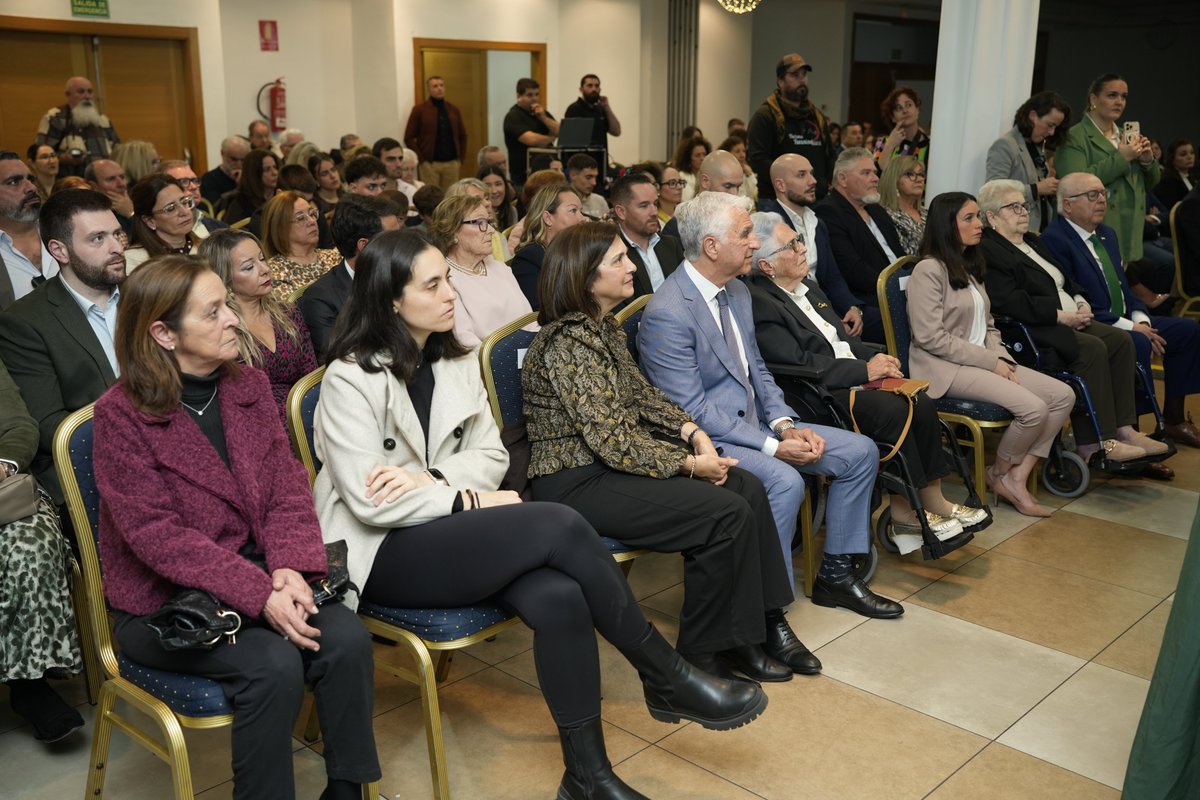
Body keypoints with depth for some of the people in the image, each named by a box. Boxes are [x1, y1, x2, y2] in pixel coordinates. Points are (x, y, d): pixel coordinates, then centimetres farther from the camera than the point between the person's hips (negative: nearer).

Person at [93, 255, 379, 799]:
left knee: (347, 639, -19)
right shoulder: (121, 414, -11)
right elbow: (156, 534, -18)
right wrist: (258, 596, -27)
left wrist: (290, 567, -18)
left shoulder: (249, 386, 5)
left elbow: (286, 488, 2)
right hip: (161, 602, -5)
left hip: (256, 572, 5)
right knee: (275, 664, -28)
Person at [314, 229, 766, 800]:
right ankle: (667, 680, -12)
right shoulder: (351, 378, -12)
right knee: (558, 525, -28)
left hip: (447, 532, 6)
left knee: (559, 597, -28)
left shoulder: (454, 362, 8)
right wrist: (471, 501, -15)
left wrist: (435, 479, -14)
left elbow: (490, 455, 6)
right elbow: (370, 501, -17)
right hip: (382, 554, -6)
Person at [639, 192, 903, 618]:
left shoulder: (738, 291, 8)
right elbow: (693, 412, -21)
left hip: (753, 422, 9)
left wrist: (784, 424, -3)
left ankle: (835, 574, 15)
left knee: (860, 451, 3)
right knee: (784, 481, -34)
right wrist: (772, 446, -22)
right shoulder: (667, 313, -21)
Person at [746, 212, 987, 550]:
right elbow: (801, 364, -20)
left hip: (853, 379, 9)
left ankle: (933, 499, -2)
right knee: (893, 411, -27)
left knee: (922, 406, -11)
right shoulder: (758, 304, -13)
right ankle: (902, 512, -12)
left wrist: (876, 357, 4)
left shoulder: (808, 287, 18)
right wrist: (865, 370, -17)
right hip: (816, 400, -9)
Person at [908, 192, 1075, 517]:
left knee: (1063, 395, -5)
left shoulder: (971, 267, 17)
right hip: (946, 368, -9)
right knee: (1033, 408, -23)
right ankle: (999, 474, 3)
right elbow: (931, 338, -17)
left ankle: (1017, 478, -3)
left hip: (983, 362, 9)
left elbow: (988, 327, 19)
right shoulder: (929, 270, -11)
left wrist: (1002, 360, -2)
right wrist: (990, 361, -14)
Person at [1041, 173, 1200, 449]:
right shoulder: (1054, 240, -14)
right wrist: (1130, 327, -19)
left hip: (1126, 322, 10)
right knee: (1138, 344, -32)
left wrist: (1141, 319, -1)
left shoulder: (1108, 235, 17)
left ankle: (1174, 418, 11)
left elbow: (1123, 287, 20)